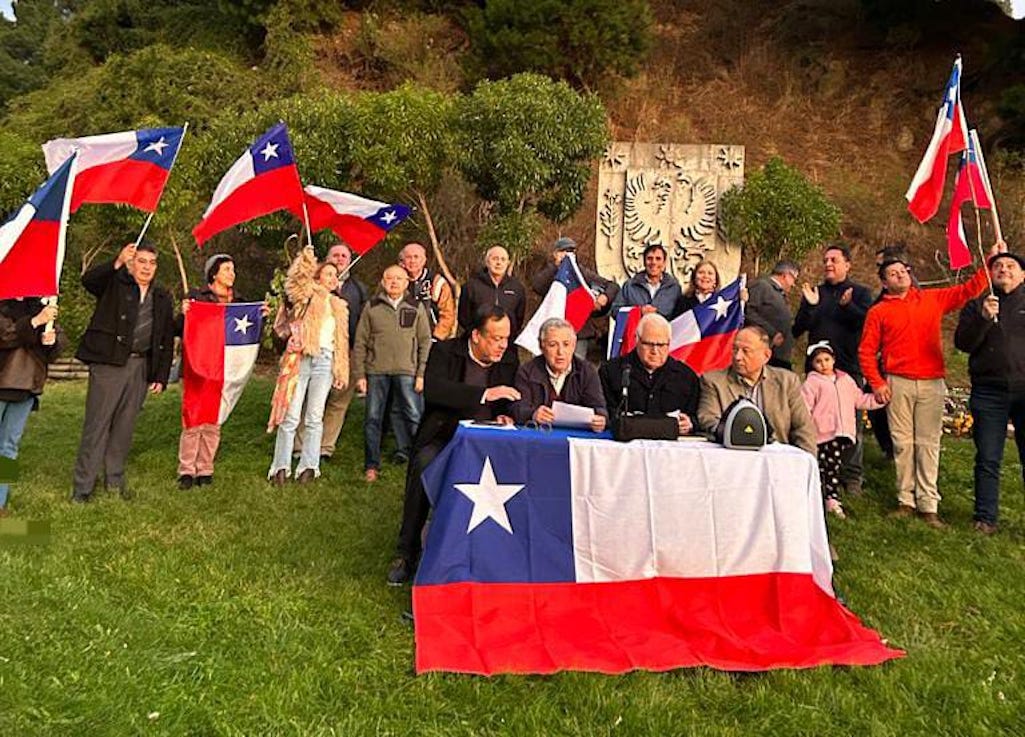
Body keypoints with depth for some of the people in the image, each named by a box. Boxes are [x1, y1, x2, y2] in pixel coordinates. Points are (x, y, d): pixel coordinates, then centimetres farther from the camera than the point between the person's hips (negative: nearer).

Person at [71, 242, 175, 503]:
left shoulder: (163, 298, 14)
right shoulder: (115, 283, 3)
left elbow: (167, 340, 14)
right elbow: (88, 280, -19)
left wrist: (161, 377, 8)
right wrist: (117, 263, -34)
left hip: (141, 367, 4)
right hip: (108, 364, -4)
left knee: (125, 426, 9)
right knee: (97, 424, -3)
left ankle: (115, 480, 21)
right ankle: (82, 486, 4)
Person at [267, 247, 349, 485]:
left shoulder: (339, 306, 21)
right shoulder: (306, 296, 10)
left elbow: (342, 341, 21)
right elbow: (298, 275, -11)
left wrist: (341, 371, 16)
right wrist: (307, 254, -12)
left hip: (325, 361, 3)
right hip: (300, 358, -3)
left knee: (314, 417, 0)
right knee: (291, 415, -4)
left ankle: (308, 466, 3)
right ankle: (281, 467, 0)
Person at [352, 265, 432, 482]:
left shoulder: (416, 308, 7)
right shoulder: (372, 307, 7)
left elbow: (425, 342, 6)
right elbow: (360, 342, 7)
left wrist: (421, 374, -2)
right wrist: (359, 375, 1)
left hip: (407, 372, -1)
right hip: (376, 371, 1)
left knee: (413, 417, -3)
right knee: (373, 419, 5)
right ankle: (371, 465, 16)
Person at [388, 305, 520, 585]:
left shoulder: (508, 363, 12)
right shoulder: (444, 351, -1)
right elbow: (433, 389, -19)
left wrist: (505, 416, -5)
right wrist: (485, 394, -25)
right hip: (442, 436, -2)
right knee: (423, 465, -33)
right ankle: (406, 554, -17)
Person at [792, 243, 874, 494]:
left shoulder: (860, 293, 8)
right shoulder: (813, 292, 14)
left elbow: (868, 322, -8)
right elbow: (798, 328, 6)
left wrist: (847, 306, -20)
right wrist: (810, 306, -9)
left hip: (849, 368, -2)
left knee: (851, 423, 1)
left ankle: (852, 476, 8)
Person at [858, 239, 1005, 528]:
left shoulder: (933, 299, 14)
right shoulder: (878, 311, 6)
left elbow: (968, 290, 16)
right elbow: (866, 351, 4)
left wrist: (990, 262, 8)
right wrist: (876, 383, -5)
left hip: (932, 384, 2)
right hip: (898, 384, -1)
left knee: (928, 443, 1)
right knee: (903, 443, 1)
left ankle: (928, 505, 4)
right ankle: (906, 501, 9)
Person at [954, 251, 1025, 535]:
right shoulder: (976, 306, 12)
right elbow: (962, 343, -1)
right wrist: (983, 318, -15)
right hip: (989, 392, 0)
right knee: (988, 460, 4)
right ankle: (986, 518, 11)